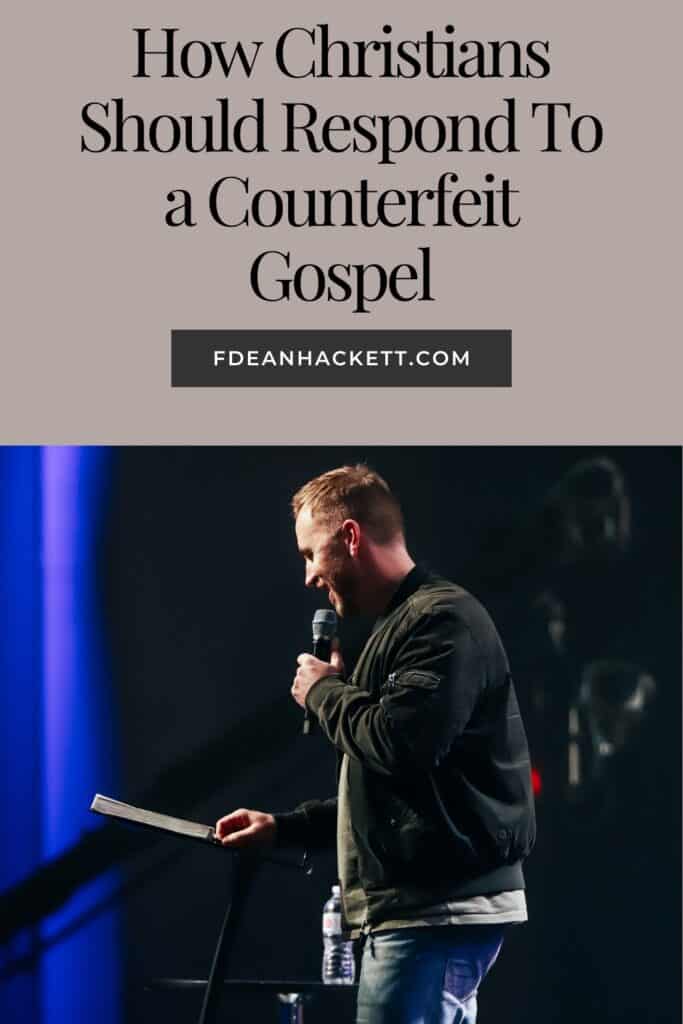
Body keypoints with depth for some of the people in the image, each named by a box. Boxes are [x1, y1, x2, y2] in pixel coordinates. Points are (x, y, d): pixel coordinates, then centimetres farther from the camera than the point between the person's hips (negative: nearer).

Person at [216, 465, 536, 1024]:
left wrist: (325, 690, -6)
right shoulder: (401, 623, 23)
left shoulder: (441, 619, -10)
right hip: (419, 905, 11)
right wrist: (284, 826, 25)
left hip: (437, 911, -11)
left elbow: (400, 744, -24)